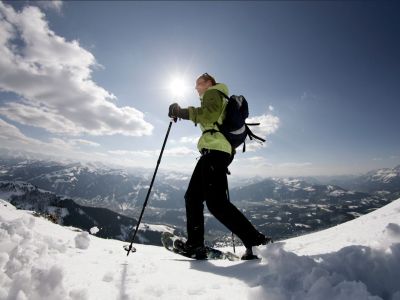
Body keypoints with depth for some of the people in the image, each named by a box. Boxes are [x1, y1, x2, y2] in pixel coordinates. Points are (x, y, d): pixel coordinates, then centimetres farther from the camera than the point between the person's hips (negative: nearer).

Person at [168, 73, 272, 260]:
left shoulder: (213, 92, 8)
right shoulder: (221, 102, 36)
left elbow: (210, 113, -14)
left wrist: (183, 112, -13)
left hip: (214, 150, -10)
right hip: (222, 151, 10)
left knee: (216, 202, -15)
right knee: (193, 196, 7)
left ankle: (257, 242, -11)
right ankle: (194, 245, 7)